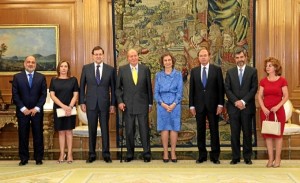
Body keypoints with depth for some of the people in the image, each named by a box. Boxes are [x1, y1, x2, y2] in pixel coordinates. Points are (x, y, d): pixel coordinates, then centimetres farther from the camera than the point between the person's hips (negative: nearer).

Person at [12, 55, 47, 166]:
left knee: (38, 135, 3)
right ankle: (24, 159, 11)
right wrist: (23, 108, -9)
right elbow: (15, 95, 1)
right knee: (23, 136, 3)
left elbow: (44, 94, 2)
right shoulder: (17, 77, 5)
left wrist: (36, 108, -8)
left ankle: (39, 158, 11)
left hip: (37, 111, 0)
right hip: (22, 111, 0)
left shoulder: (41, 77, 7)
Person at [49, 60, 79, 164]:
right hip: (58, 109, 1)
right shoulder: (54, 80, 5)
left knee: (69, 131, 3)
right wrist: (63, 106, -13)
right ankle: (62, 155, 9)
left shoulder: (73, 80, 4)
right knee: (61, 132, 5)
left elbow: (75, 95, 0)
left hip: (70, 109, -1)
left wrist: (70, 107, -14)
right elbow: (52, 95, -2)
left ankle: (69, 154, 7)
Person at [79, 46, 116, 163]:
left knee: (105, 129, 4)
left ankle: (106, 154, 14)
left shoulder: (110, 69, 3)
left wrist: (113, 104, 0)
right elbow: (82, 86, 7)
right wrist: (82, 102, 1)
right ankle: (91, 154, 16)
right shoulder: (86, 68, 4)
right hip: (91, 104, 1)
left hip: (104, 104, 0)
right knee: (92, 130, 7)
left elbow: (113, 88, 4)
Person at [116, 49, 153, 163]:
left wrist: (150, 103, 7)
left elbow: (149, 87, 7)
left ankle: (147, 154, 12)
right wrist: (120, 101, -5)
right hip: (128, 105, 0)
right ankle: (130, 154, 18)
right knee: (129, 131, 6)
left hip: (142, 104, 0)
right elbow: (118, 88, 6)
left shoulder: (145, 69, 3)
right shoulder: (122, 70, 3)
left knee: (144, 130, 2)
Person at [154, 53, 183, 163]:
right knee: (164, 128, 1)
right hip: (162, 106, 1)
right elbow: (156, 92, 4)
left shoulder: (178, 74, 4)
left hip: (175, 105, 0)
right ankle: (165, 153, 8)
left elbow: (180, 92, 0)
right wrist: (163, 104, -10)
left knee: (174, 128, 2)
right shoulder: (159, 75, 7)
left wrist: (173, 104, -11)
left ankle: (173, 153, 10)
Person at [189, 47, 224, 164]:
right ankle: (202, 155, 15)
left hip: (213, 105, -2)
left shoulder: (217, 70, 2)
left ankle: (215, 156, 12)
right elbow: (192, 89, 7)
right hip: (199, 105, 2)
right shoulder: (194, 71, 8)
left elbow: (221, 88, 0)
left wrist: (220, 104, -6)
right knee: (200, 131, 6)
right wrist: (191, 105, 1)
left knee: (214, 130, 3)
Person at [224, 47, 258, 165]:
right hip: (233, 107, 1)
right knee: (234, 133, 4)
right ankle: (235, 157, 11)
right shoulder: (230, 72, 10)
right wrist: (236, 102, -10)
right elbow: (227, 89, 3)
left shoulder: (252, 71, 4)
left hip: (247, 107, -1)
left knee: (247, 133, 4)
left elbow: (254, 89, -3)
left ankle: (247, 157, 13)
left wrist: (243, 101, -13)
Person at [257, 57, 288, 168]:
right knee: (267, 134, 3)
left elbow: (286, 96, -3)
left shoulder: (282, 80, 0)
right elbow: (260, 96, 4)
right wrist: (263, 108, -10)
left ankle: (277, 159, 9)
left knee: (278, 134, 2)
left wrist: (277, 106, -16)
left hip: (278, 111, -2)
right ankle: (270, 158, 10)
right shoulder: (263, 81, 7)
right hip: (265, 111, 3)